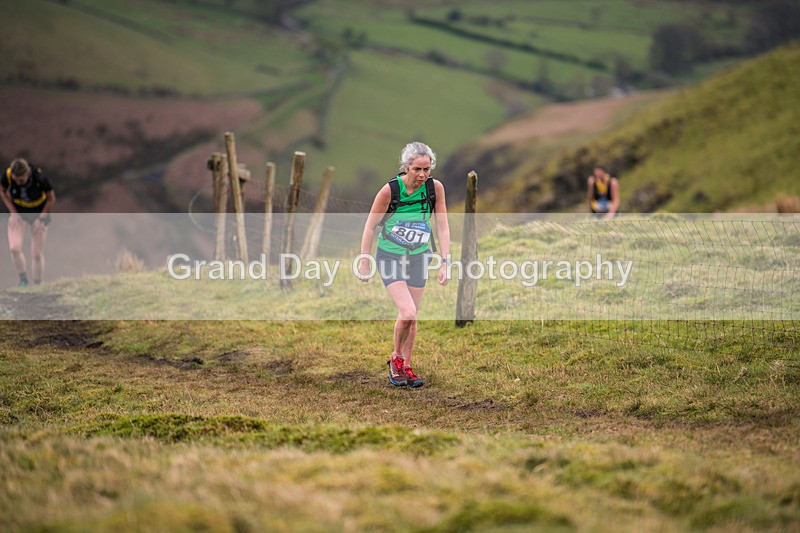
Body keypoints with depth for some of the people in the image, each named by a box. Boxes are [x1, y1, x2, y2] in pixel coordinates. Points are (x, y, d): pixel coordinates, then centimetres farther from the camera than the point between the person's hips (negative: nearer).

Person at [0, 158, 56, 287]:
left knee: (37, 254, -2)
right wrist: (13, 211, -9)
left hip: (38, 214, -2)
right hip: (19, 213, 2)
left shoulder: (40, 177, -30)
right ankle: (23, 278, 5)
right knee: (14, 248, -17)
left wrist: (41, 218, -12)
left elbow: (51, 198, -13)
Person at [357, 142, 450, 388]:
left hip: (419, 257, 4)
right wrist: (364, 261, -5)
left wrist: (444, 262, -8)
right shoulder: (389, 190, -20)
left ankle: (406, 367, 24)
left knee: (412, 316, 8)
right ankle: (396, 358, 7)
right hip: (390, 257, -4)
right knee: (407, 312, -18)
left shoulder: (435, 187, -11)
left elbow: (442, 226, -3)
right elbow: (370, 226, -9)